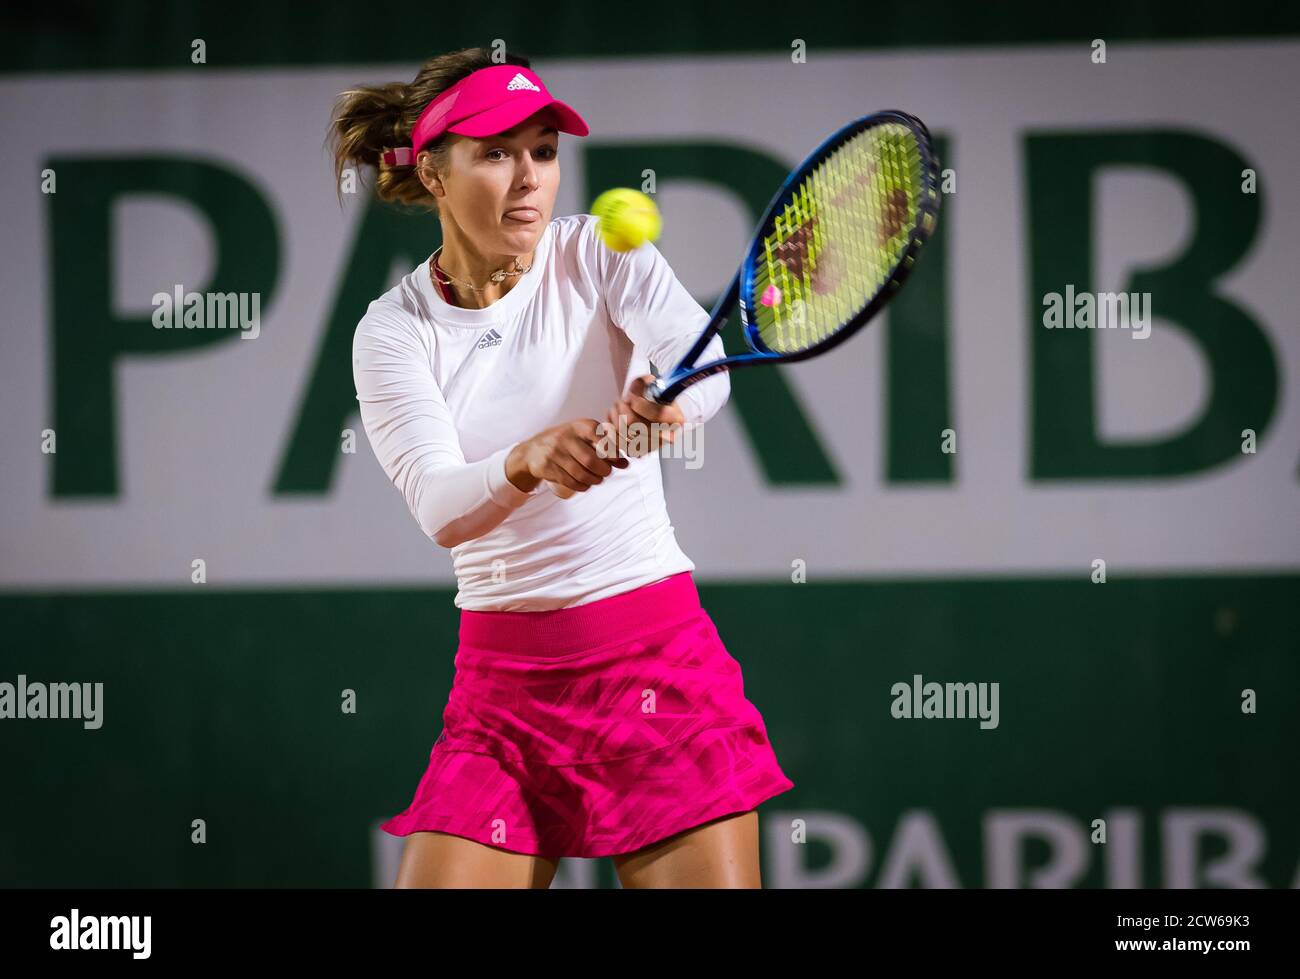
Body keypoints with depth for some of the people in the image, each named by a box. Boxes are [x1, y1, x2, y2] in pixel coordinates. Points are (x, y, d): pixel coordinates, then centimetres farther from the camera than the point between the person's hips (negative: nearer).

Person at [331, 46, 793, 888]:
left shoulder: (600, 255, -2)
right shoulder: (393, 333, -2)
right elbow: (439, 508, -19)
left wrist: (665, 402, -46)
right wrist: (529, 461, -40)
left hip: (660, 658, -1)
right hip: (503, 685, 1)